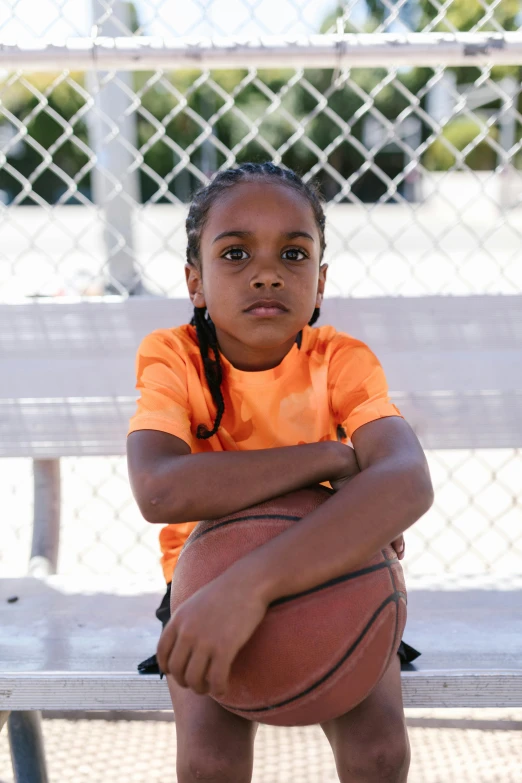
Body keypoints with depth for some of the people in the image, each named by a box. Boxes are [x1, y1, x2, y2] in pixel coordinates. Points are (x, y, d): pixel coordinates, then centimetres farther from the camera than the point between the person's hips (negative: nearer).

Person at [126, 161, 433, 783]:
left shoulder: (342, 361, -18)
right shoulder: (174, 358, -18)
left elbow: (408, 483, -39)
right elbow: (160, 492, -38)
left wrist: (249, 584, -53)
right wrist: (331, 457, -34)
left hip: (328, 571, 1)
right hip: (208, 572, 0)